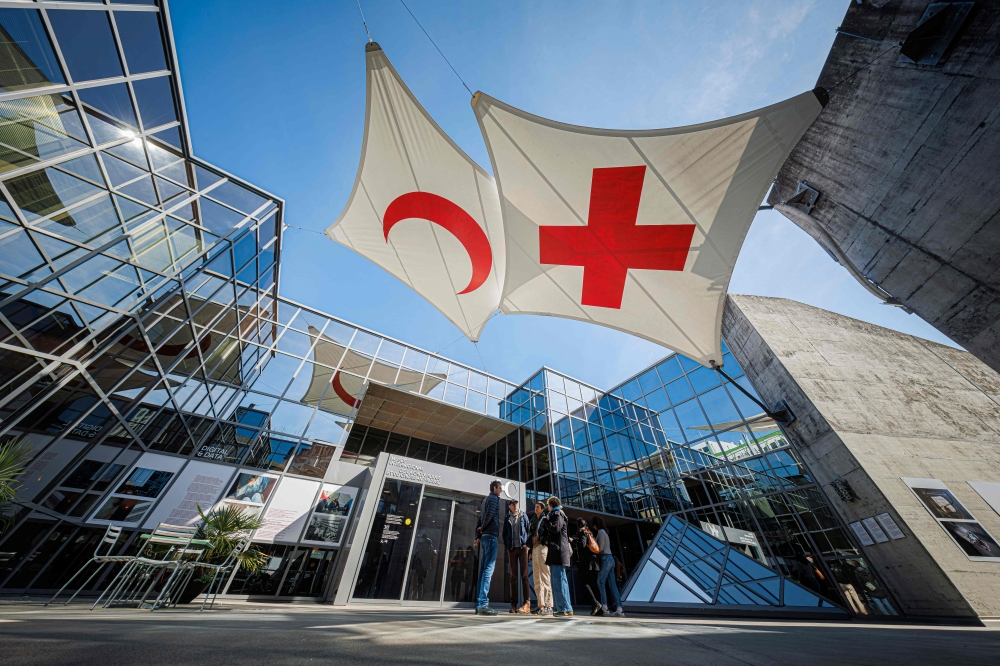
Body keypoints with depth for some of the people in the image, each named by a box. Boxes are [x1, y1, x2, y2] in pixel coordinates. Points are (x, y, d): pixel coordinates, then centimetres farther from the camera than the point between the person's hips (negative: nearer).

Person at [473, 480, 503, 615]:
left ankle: (479, 604, 12)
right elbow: (490, 514, -20)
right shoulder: (494, 498, -5)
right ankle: (483, 604, -11)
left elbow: (479, 519, 19)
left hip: (484, 536, 9)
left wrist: (478, 536, 13)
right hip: (491, 535, -9)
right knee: (488, 569, -9)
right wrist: (483, 528, -5)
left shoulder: (485, 500, 21)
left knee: (483, 570, 9)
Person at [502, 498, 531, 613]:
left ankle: (527, 603, -4)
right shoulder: (507, 518, 10)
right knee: (513, 576, 5)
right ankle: (513, 604, 10)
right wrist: (506, 545, 4)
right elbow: (504, 533, 14)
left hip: (522, 547, -2)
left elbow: (528, 529, 5)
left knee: (524, 575, -5)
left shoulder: (523, 516, 6)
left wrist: (527, 545, -3)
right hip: (512, 548, 2)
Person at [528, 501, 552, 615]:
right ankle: (541, 606, 12)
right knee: (537, 579, 8)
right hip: (534, 548, 8)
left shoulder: (546, 518, 2)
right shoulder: (533, 520, 22)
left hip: (542, 547, -7)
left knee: (545, 577, -10)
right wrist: (531, 551, 15)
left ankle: (549, 606, -8)